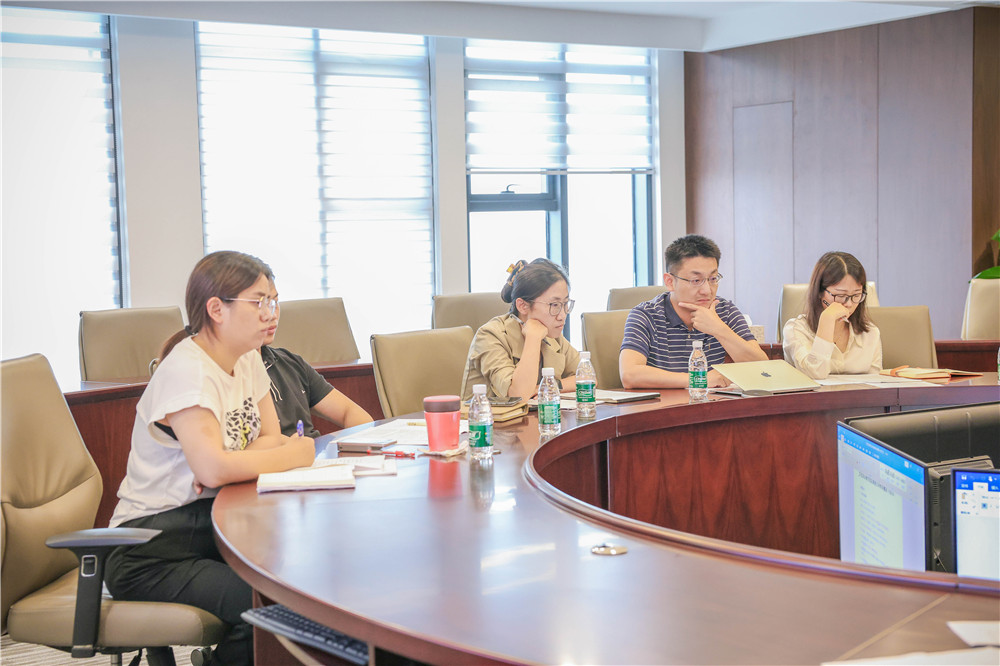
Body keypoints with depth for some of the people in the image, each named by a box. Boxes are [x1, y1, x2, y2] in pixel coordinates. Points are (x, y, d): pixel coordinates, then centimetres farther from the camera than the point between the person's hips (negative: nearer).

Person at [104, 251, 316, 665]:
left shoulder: (247, 358, 8)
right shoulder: (187, 371, -19)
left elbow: (271, 437, 6)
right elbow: (212, 468, -30)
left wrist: (229, 465, -15)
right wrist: (293, 455, -17)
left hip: (213, 524, 8)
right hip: (152, 553, -8)